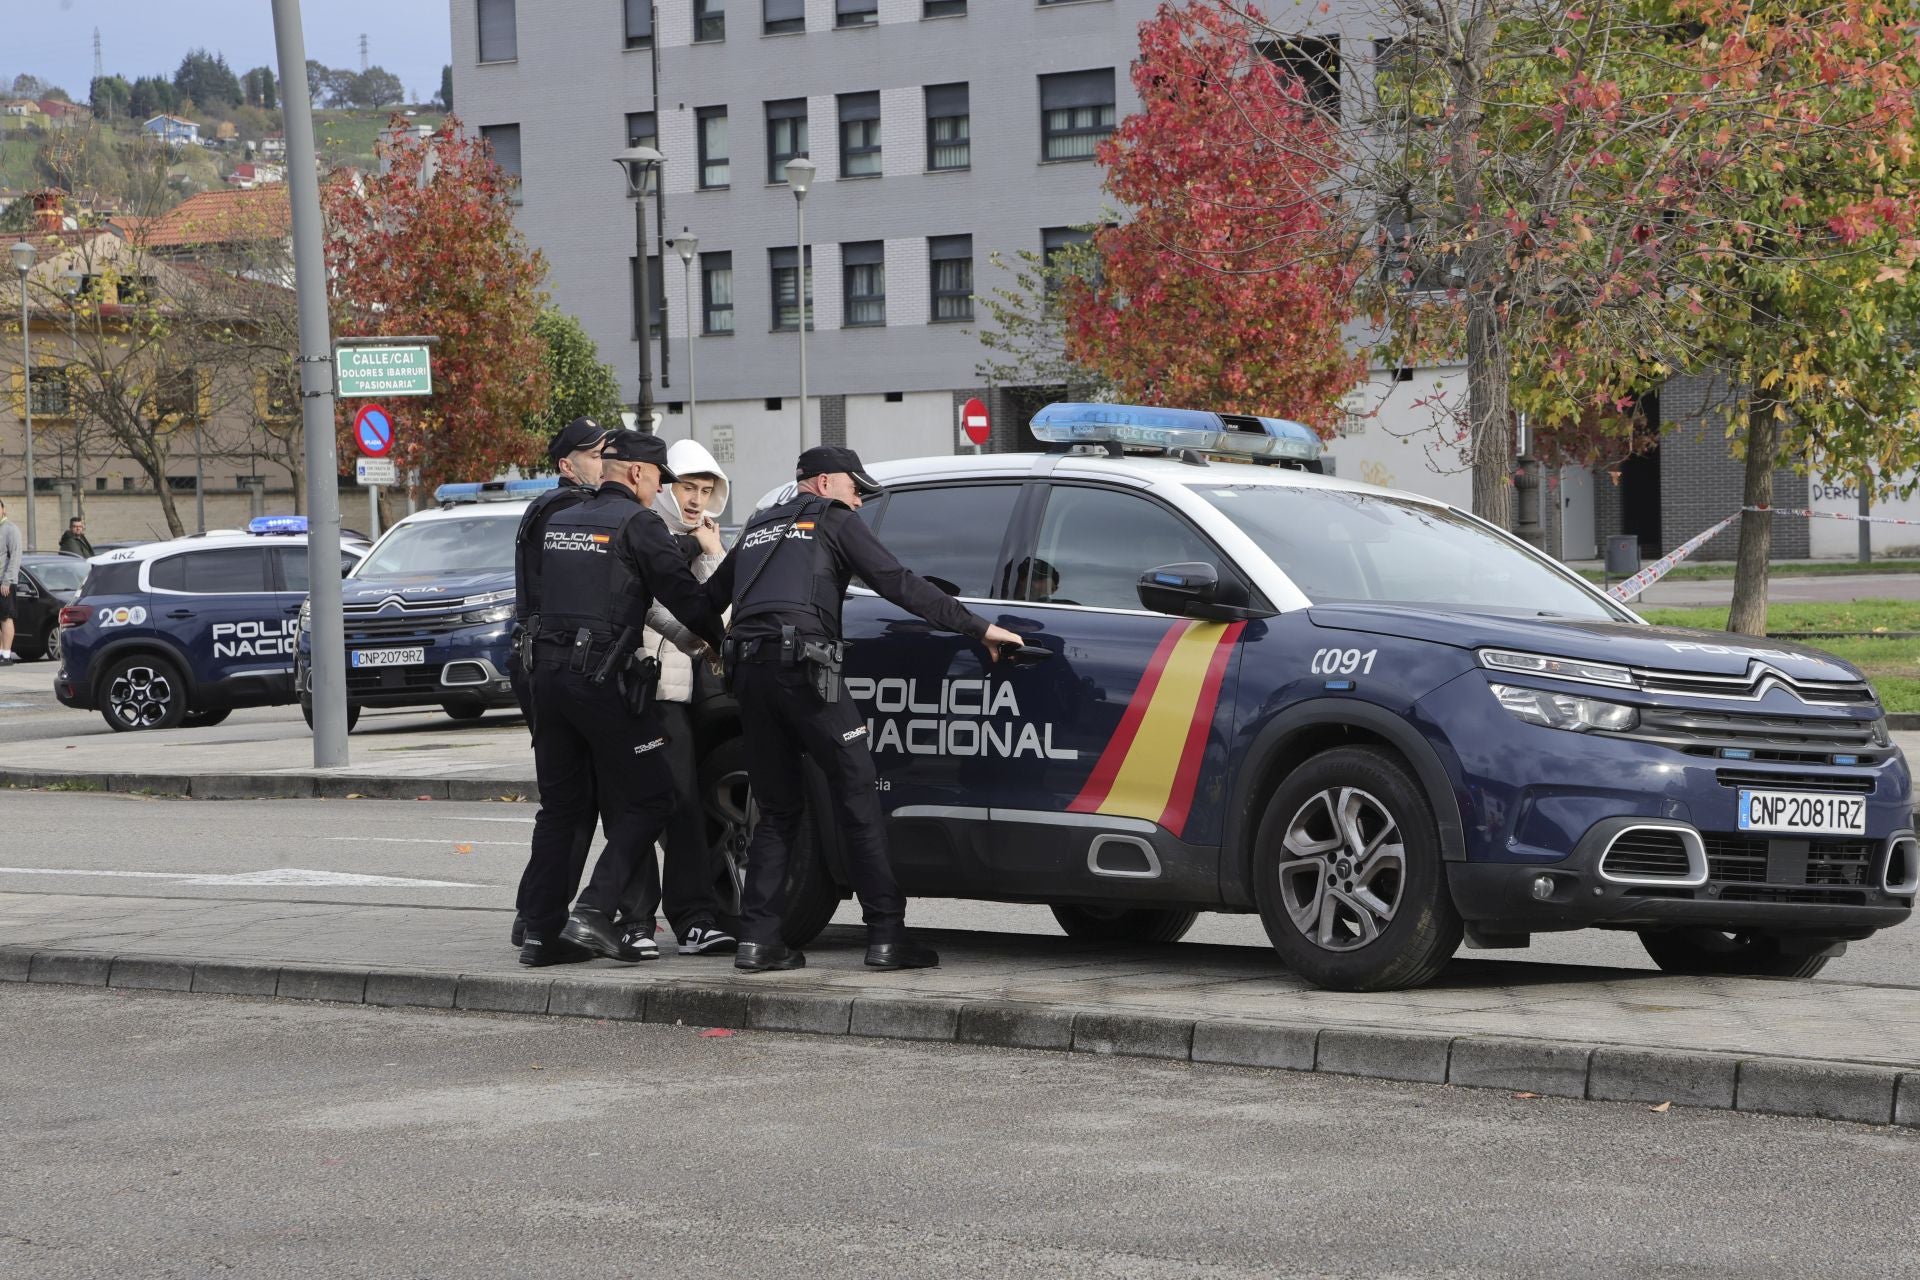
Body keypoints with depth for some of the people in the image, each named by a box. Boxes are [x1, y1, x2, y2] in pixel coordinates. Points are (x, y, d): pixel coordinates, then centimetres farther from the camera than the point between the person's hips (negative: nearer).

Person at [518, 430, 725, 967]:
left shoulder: (558, 523, 17)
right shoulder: (637, 524, -6)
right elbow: (683, 594, -7)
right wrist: (722, 642, 8)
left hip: (548, 673, 8)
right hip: (601, 676, -8)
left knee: (561, 806, 13)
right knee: (648, 798, 0)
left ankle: (542, 931, 9)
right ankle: (594, 911, -11)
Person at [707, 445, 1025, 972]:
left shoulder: (759, 529, 27)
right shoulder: (833, 520, 8)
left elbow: (709, 596, 33)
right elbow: (901, 585, -1)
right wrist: (979, 627, -1)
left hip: (748, 670, 7)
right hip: (800, 663, -7)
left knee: (778, 810, 13)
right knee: (857, 796, -5)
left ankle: (756, 939, 4)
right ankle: (887, 935, -10)